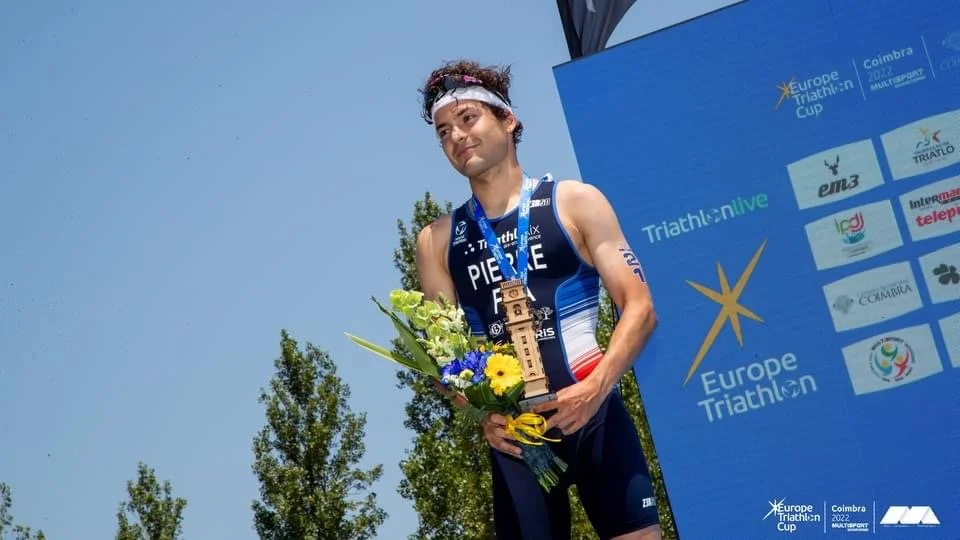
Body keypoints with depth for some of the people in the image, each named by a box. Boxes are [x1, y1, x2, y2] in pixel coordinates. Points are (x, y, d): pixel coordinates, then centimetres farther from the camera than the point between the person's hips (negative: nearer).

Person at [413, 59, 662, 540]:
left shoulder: (574, 202, 4)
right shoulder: (436, 242, 11)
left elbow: (639, 308, -1)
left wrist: (594, 389, -17)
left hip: (589, 410, -2)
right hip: (509, 431, 2)